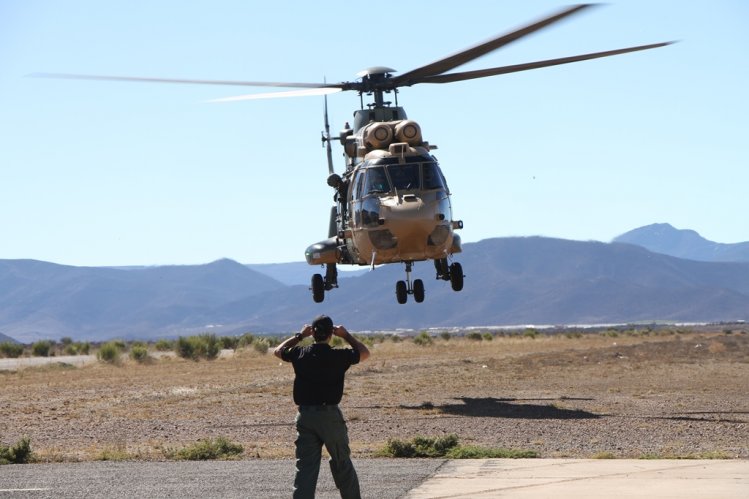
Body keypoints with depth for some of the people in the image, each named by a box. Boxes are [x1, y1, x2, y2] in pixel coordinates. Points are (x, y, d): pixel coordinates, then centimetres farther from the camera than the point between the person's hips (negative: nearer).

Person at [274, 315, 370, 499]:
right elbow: (364, 353, 11)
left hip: (305, 416, 2)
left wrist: (299, 336, 24)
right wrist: (346, 335, 18)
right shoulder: (339, 356, -8)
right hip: (330, 415, -2)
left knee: (305, 467, 1)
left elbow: (278, 351, 21)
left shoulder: (299, 354, -1)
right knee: (342, 463, 14)